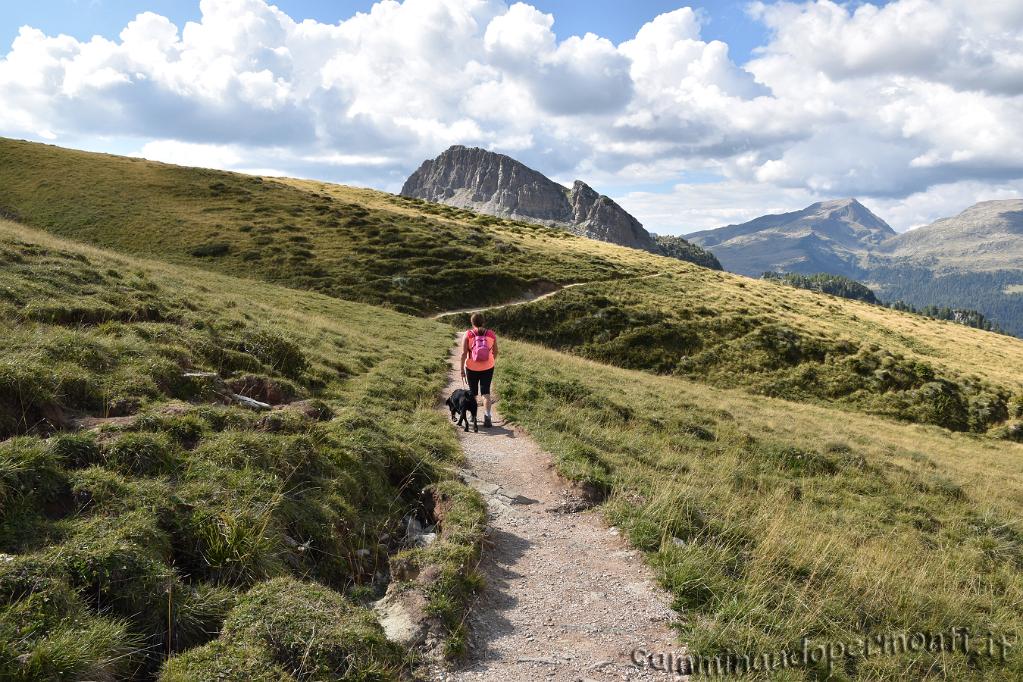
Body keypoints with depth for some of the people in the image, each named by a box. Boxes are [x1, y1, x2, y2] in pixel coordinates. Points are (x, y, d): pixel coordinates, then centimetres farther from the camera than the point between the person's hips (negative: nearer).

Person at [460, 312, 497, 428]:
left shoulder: (468, 335, -11)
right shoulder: (491, 334, -4)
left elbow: (463, 353, -14)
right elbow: (495, 352, 8)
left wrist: (462, 369, -7)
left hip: (472, 368, -1)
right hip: (487, 368, 1)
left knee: (473, 392, 16)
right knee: (486, 392, 3)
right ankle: (487, 416, -14)